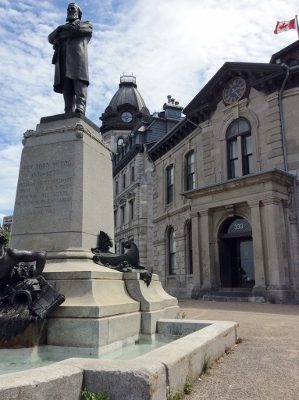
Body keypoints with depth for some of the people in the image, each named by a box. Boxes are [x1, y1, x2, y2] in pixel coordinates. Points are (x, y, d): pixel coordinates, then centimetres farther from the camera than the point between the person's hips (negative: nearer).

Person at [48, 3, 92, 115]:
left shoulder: (86, 25, 27)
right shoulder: (63, 27, 38)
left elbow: (77, 29, 5)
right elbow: (51, 38, 23)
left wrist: (62, 32, 14)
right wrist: (60, 29, 4)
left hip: (78, 57, -3)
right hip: (63, 60, 3)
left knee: (79, 84, -22)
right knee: (66, 87, -13)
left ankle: (80, 110, -36)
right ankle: (69, 115, -23)